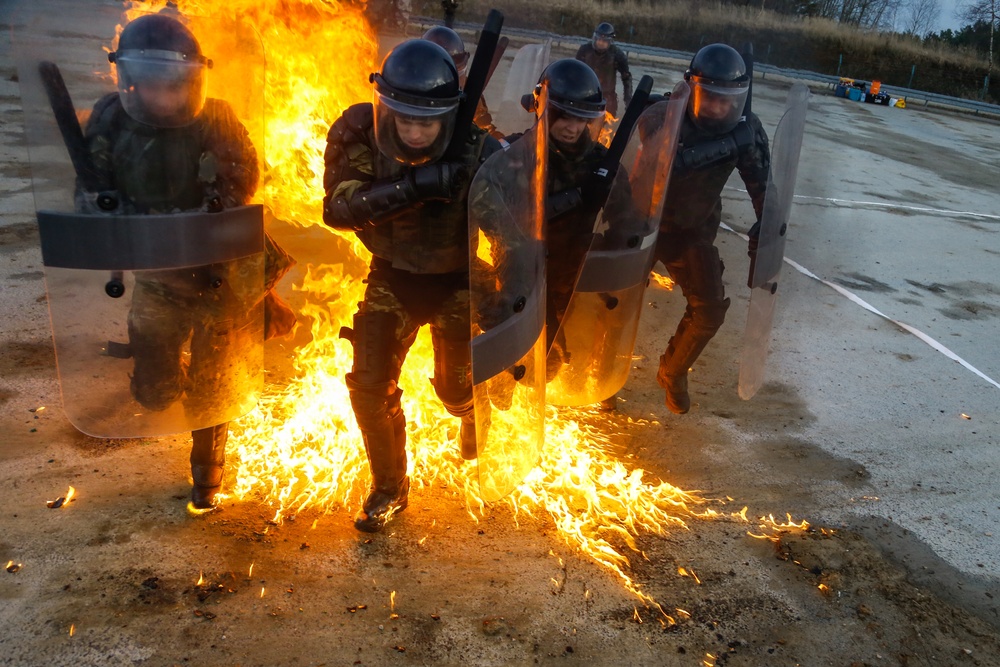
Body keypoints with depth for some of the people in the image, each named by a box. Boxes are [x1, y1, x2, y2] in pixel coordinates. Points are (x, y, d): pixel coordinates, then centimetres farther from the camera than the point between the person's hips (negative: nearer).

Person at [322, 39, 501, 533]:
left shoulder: (478, 154, -27)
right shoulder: (357, 135, -21)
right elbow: (338, 208, -30)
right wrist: (413, 186, -43)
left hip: (457, 282, -1)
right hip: (392, 276, 2)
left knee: (457, 388, 9)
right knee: (370, 389, -2)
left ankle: (474, 414, 49)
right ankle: (388, 488, 22)